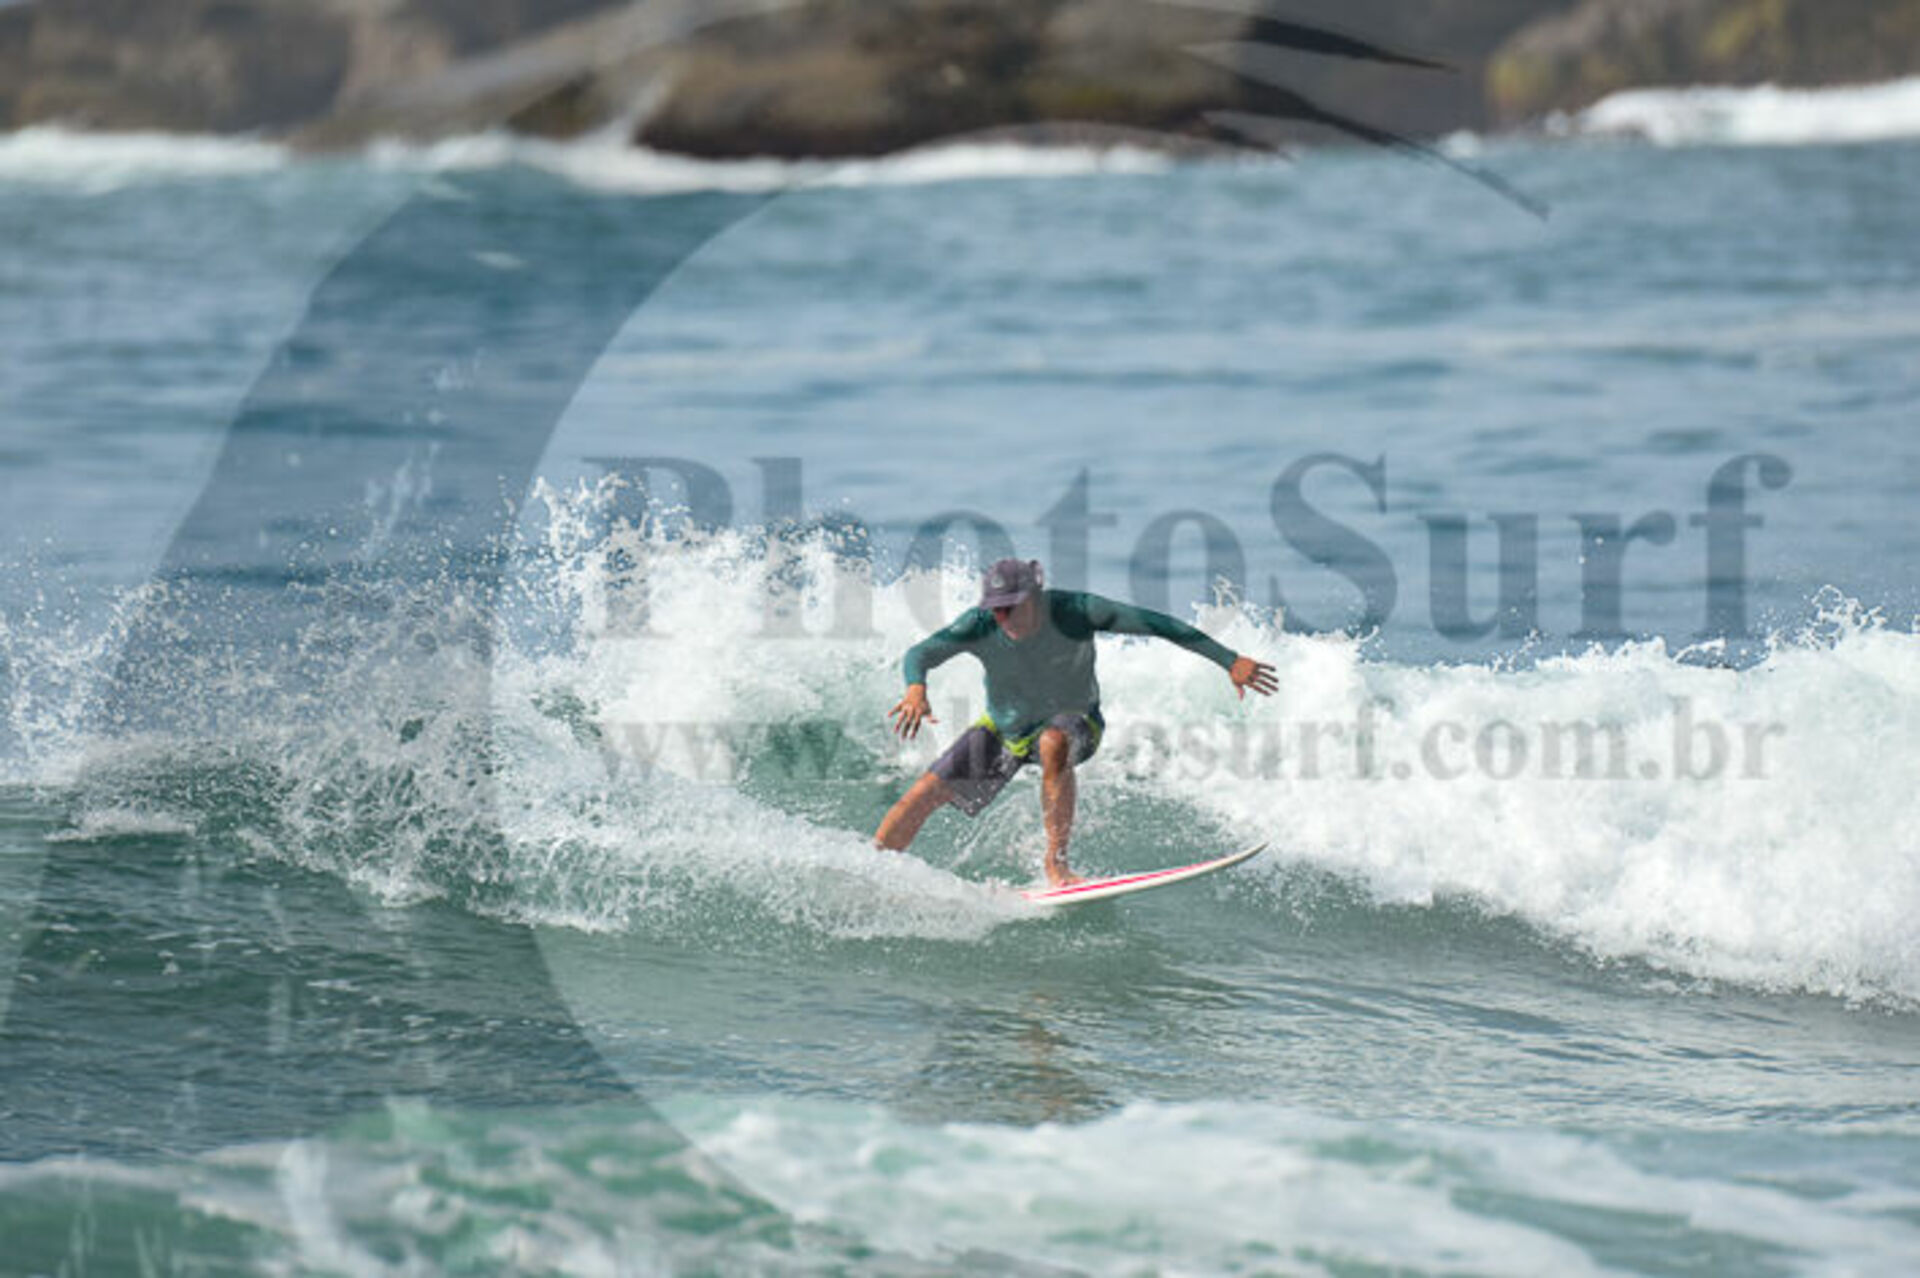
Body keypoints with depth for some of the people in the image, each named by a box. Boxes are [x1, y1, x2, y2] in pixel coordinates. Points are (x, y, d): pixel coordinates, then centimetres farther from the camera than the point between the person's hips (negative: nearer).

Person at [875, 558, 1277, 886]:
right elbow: (919, 654, -33)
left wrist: (1231, 661, -26)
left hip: (1072, 722, -2)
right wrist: (916, 689, -59)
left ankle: (1057, 862, -29)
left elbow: (1158, 624, -25)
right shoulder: (979, 626, -26)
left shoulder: (1076, 612, -29)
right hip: (1005, 727, 2)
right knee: (926, 793, -7)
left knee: (1054, 746, -39)